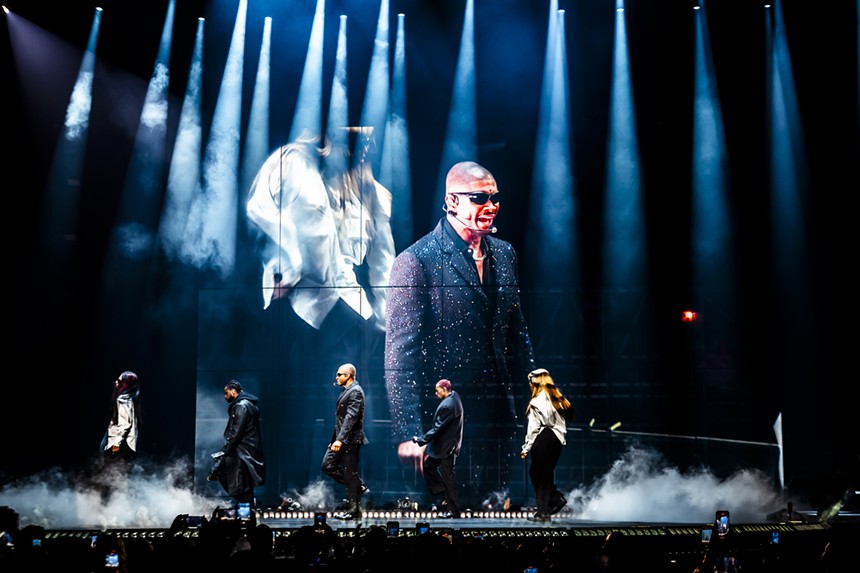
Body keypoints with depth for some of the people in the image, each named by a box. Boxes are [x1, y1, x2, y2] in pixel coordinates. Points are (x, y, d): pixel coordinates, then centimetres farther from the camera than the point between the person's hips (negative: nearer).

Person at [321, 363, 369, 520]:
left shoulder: (356, 392, -14)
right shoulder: (346, 391, 17)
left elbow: (351, 417, -23)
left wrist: (340, 439, -28)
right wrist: (336, 438, 21)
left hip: (350, 439, -10)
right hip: (340, 439, 10)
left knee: (350, 473, -4)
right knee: (327, 466, 8)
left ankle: (353, 511, 3)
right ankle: (359, 487, 16)